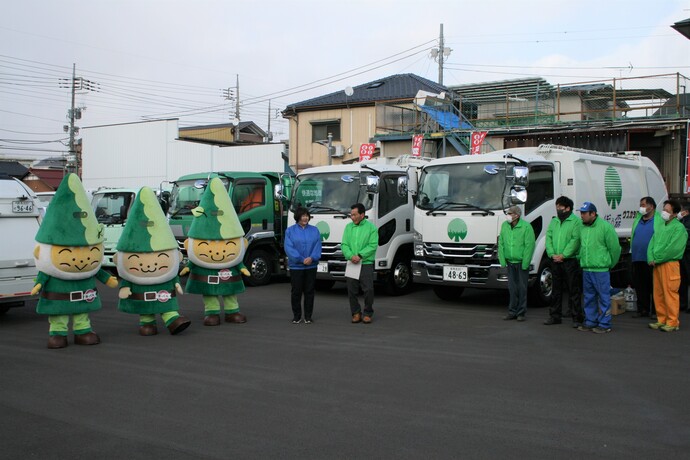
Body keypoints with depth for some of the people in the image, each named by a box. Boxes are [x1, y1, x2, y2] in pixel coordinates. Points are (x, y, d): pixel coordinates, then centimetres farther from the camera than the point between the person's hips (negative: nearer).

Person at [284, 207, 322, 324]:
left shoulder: (314, 230, 8)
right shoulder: (290, 231, 1)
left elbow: (318, 246, 0)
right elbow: (289, 248, -8)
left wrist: (312, 258, -18)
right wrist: (301, 259, -17)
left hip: (311, 266, 2)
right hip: (296, 266, -2)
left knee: (309, 291, 6)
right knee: (296, 291, 2)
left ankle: (308, 316, 14)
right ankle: (296, 316, 13)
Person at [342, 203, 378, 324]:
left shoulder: (371, 227, -1)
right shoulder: (348, 227, 11)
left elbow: (373, 245, -9)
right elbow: (344, 245, 5)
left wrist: (360, 255, -18)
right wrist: (351, 256, -14)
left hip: (366, 264, -4)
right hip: (351, 264, 4)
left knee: (368, 290, -5)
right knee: (351, 290, 5)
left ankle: (368, 314, 10)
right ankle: (356, 313, 18)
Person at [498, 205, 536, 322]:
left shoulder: (526, 226, -9)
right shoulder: (504, 226, 6)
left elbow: (529, 245, -12)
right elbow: (501, 243, 9)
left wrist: (525, 263, -14)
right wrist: (502, 260, 3)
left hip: (522, 263, -4)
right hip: (510, 262, 4)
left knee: (522, 288, 2)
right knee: (512, 288, 8)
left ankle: (521, 312, 10)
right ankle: (512, 312, 16)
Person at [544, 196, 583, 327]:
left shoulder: (576, 221, -4)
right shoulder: (553, 221, 15)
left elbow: (575, 240, -13)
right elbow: (548, 238, 9)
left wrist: (563, 255, -16)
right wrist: (552, 254, -6)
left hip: (570, 261, -6)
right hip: (555, 262, 6)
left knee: (574, 290, -2)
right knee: (556, 289, 12)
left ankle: (577, 317, 3)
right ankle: (555, 316, 20)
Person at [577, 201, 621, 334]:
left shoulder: (605, 226, -9)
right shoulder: (582, 227, 10)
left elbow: (615, 248, -6)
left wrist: (610, 264, 1)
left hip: (600, 270, -7)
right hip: (586, 269, 7)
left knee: (604, 297, -1)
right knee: (589, 297, 14)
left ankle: (604, 324, 5)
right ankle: (590, 322, 24)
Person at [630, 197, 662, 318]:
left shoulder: (659, 220, -3)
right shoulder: (637, 220, 17)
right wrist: (632, 251, 16)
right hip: (637, 259, 6)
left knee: (653, 286, 0)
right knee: (640, 286, 10)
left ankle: (656, 311, 7)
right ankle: (642, 309, 19)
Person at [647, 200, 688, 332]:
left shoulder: (679, 228, -6)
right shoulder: (661, 226, 19)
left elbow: (674, 248, -15)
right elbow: (652, 243, 14)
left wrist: (657, 259, -13)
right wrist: (651, 258, -2)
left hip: (670, 264, -8)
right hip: (657, 265, 8)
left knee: (670, 293, -6)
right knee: (658, 293, 9)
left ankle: (672, 322, -1)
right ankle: (661, 320, 18)